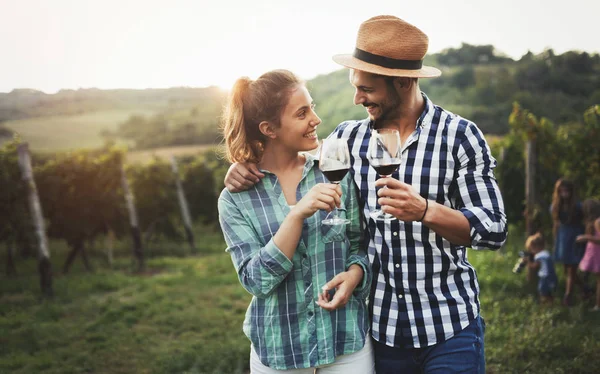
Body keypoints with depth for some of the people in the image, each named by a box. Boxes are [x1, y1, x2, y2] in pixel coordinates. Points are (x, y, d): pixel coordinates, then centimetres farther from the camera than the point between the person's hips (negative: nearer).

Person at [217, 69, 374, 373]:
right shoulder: (236, 198, -8)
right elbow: (256, 280, -15)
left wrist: (354, 275, -16)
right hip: (277, 349, -1)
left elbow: (360, 244, 5)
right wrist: (297, 214, -26)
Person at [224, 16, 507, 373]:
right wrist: (246, 168, -4)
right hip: (380, 328, 3)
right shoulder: (348, 137, 2)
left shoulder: (459, 135, -7)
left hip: (450, 327, -2)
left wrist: (425, 210, -24)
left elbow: (495, 230, -8)